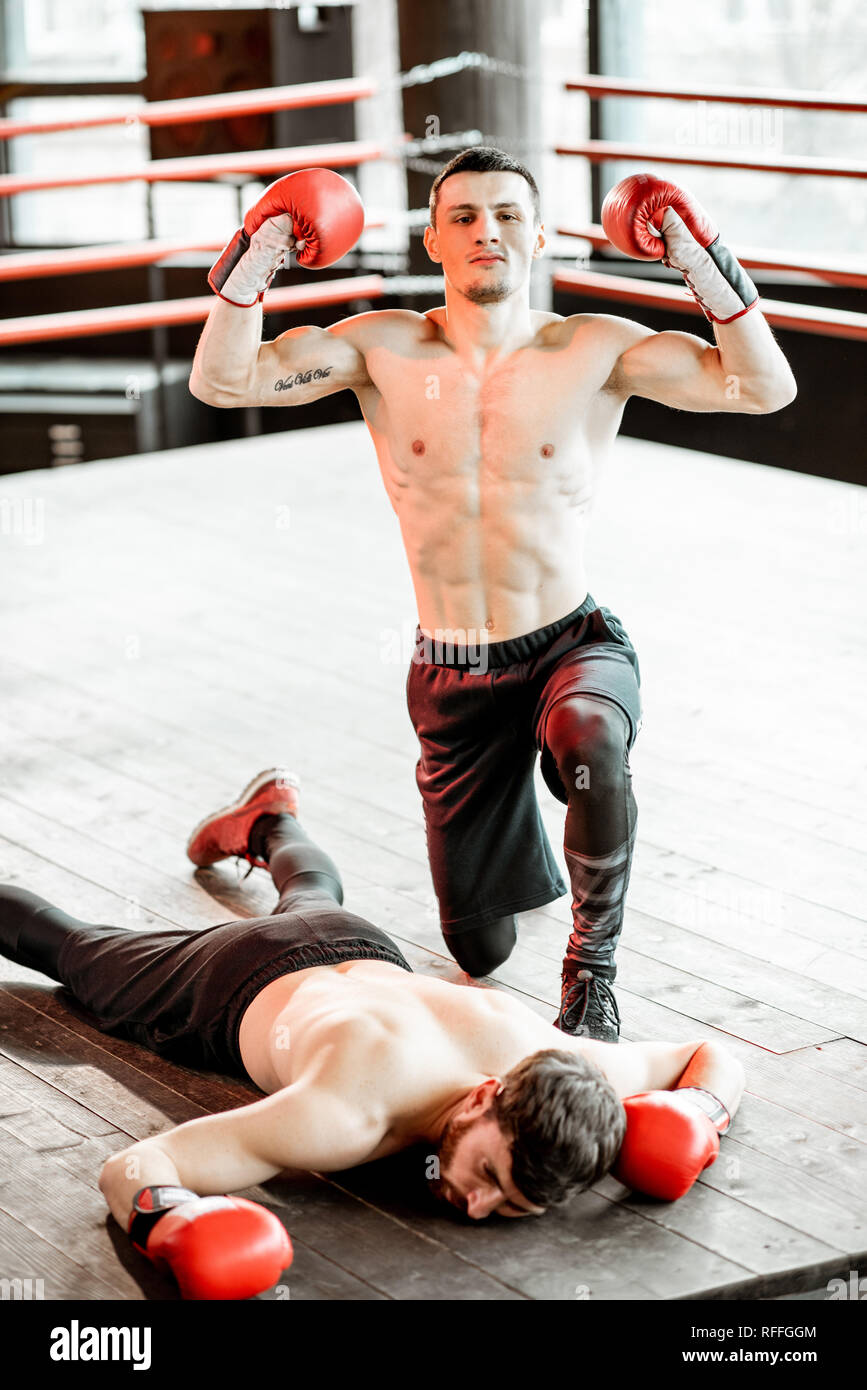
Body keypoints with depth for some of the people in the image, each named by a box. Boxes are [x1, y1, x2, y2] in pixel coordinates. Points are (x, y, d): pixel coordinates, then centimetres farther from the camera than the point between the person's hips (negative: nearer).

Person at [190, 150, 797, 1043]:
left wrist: (699, 261, -22)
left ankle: (592, 968, -16)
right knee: (479, 950, 11)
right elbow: (221, 380, -11)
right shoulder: (384, 348, -4)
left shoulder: (595, 350, -8)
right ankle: (522, 860, 50)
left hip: (573, 647, -2)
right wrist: (257, 258, -21)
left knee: (590, 742, -42)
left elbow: (765, 387, -15)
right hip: (452, 677, 2)